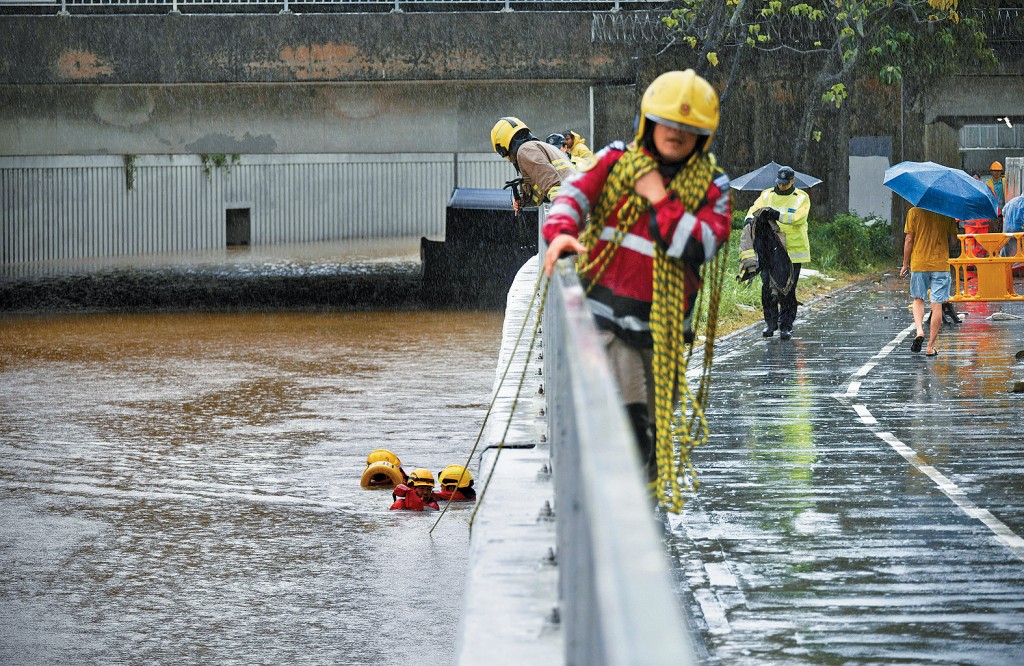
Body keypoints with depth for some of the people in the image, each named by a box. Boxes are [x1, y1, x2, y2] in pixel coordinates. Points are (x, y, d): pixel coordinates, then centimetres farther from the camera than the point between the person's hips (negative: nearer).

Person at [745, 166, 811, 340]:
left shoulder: (801, 198, 1)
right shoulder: (767, 195, 12)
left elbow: (798, 217, -15)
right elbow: (755, 209, 5)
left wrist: (777, 215, -29)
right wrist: (750, 218, -19)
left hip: (793, 249, -2)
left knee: (788, 290, 0)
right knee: (767, 286, -2)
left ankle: (786, 326, 7)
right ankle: (770, 322, 11)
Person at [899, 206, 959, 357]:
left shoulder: (914, 212, -6)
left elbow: (909, 240, -4)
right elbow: (953, 235, 4)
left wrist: (905, 264, 5)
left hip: (919, 264, 0)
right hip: (941, 264, 0)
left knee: (918, 299, 18)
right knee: (937, 305, 4)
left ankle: (919, 331, -7)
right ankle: (930, 346, 4)